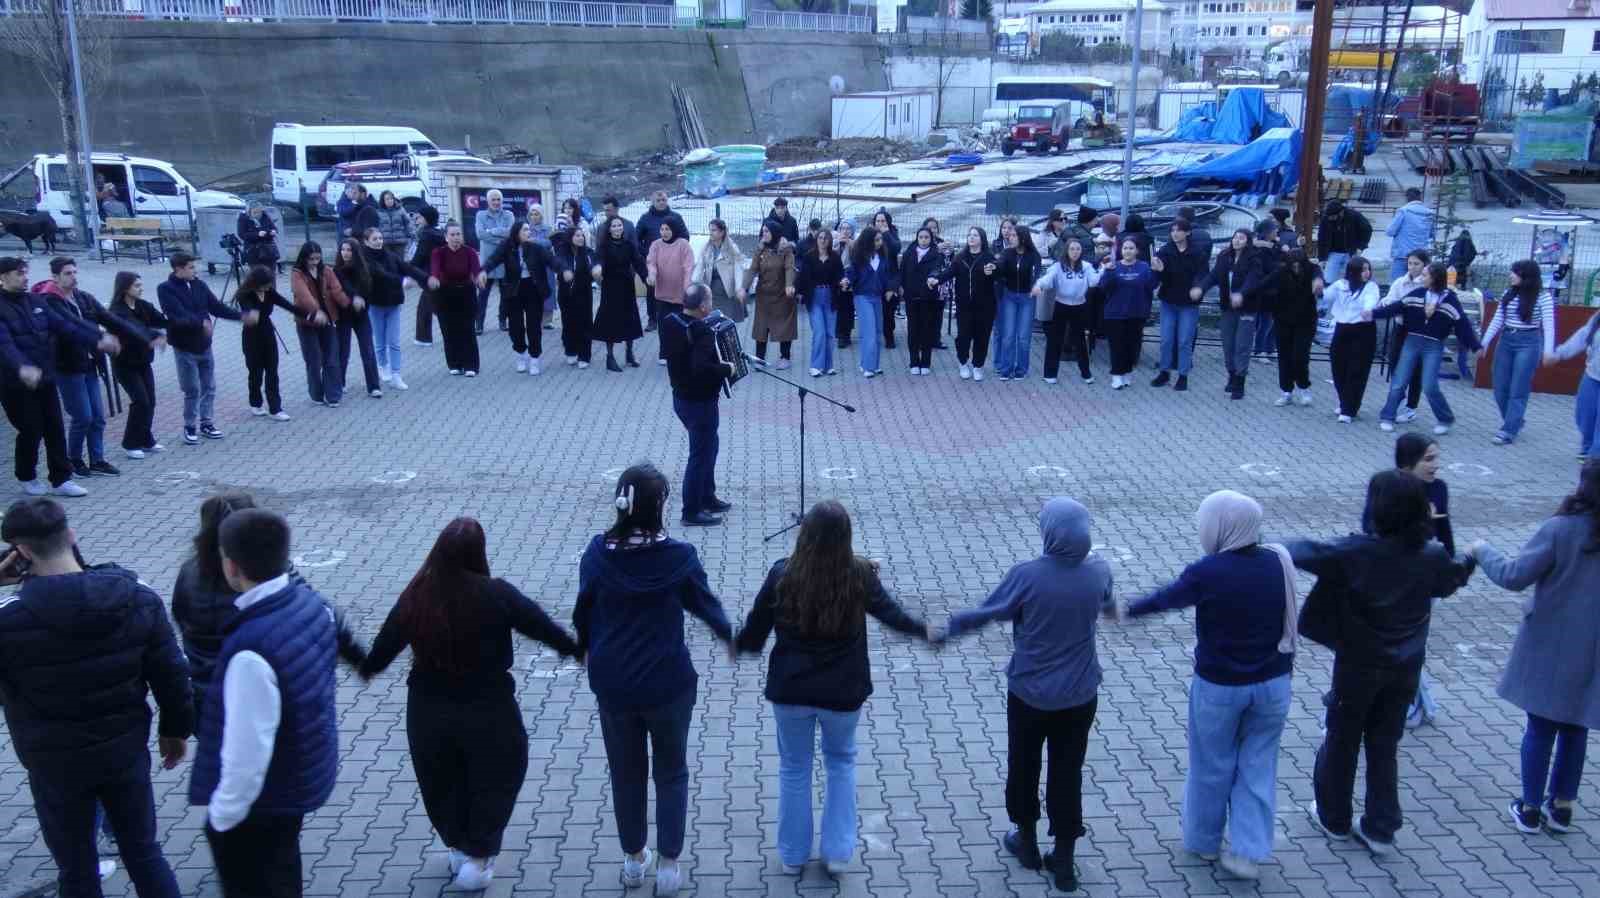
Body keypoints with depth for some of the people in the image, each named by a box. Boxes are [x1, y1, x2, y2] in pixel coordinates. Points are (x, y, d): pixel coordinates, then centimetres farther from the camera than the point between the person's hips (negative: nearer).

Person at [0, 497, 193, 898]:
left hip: (56, 764, -3)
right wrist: (176, 729, 13)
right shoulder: (139, 598, -12)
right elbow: (171, 673, -4)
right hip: (126, 751, 3)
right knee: (145, 855, 19)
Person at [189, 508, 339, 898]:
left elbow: (247, 749, -29)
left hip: (263, 798, -7)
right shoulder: (312, 602, -11)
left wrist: (222, 814, -14)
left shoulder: (251, 649, -36)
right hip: (306, 774, 7)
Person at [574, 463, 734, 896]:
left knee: (626, 772, 20)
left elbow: (583, 612, 2)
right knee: (671, 772, 17)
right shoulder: (679, 557, -16)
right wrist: (729, 636, 22)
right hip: (668, 685, -2)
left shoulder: (597, 553, -11)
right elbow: (706, 604, 0)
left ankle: (633, 859, 34)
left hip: (612, 685, 2)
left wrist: (585, 649, 24)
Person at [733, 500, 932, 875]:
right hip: (843, 690, 0)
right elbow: (890, 613, 1)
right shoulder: (860, 576, -15)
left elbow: (756, 626, -2)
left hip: (790, 689, 0)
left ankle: (792, 855, 31)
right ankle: (837, 852, 25)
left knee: (794, 768, 19)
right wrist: (923, 630, 22)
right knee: (841, 762, 24)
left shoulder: (782, 575, -15)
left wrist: (740, 644, 21)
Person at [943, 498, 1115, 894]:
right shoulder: (1098, 571, -10)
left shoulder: (1026, 575, -22)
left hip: (1029, 693, -2)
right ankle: (1064, 862, 22)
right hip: (1079, 696, 2)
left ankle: (1027, 842, 37)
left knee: (1024, 766, 19)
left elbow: (985, 613, -11)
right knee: (1068, 773, 14)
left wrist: (945, 627, 6)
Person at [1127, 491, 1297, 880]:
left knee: (1212, 767, 16)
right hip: (1273, 683, 4)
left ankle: (1204, 841, 34)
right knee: (1257, 767, 16)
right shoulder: (1278, 563, -7)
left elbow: (1167, 597, -3)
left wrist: (1130, 609, 14)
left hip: (1220, 687, -3)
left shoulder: (1207, 573, -20)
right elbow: (1286, 619, 5)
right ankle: (1248, 853, 19)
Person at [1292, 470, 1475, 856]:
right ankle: (1381, 830, 24)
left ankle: (1334, 819, 31)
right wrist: (1470, 561, 33)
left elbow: (1306, 553, -19)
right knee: (1384, 747, 17)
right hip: (1405, 669, 3)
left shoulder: (1356, 552, -24)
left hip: (1359, 666, -3)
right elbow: (1450, 581, 12)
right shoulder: (1433, 556, -10)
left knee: (1342, 742, 16)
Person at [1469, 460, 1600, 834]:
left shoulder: (1561, 529, -19)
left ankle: (1530, 808, 21)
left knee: (1540, 727, 11)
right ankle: (1562, 806, 29)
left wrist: (1483, 551, -3)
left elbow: (1515, 576, -17)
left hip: (1551, 646, -3)